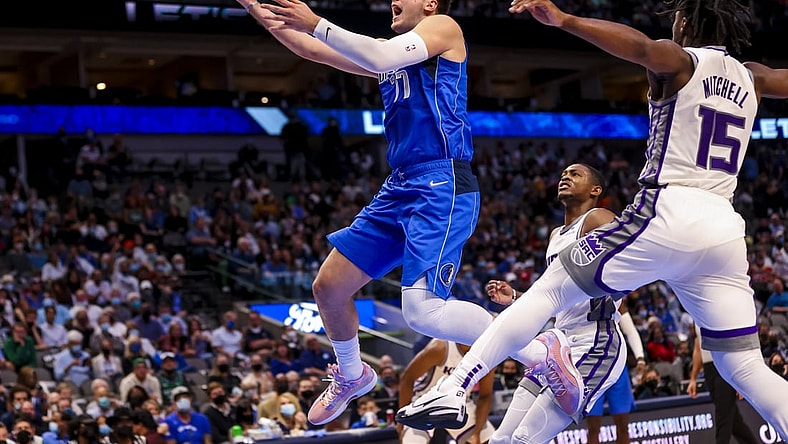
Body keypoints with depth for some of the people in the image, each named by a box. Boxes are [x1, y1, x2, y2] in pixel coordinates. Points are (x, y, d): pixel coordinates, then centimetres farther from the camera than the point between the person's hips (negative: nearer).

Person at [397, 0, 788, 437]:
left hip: (667, 216, -5)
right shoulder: (750, 77, 18)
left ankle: (454, 389, -6)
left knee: (548, 290, 3)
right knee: (746, 368, 9)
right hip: (725, 231, 5)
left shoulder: (680, 62, 1)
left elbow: (640, 46, -21)